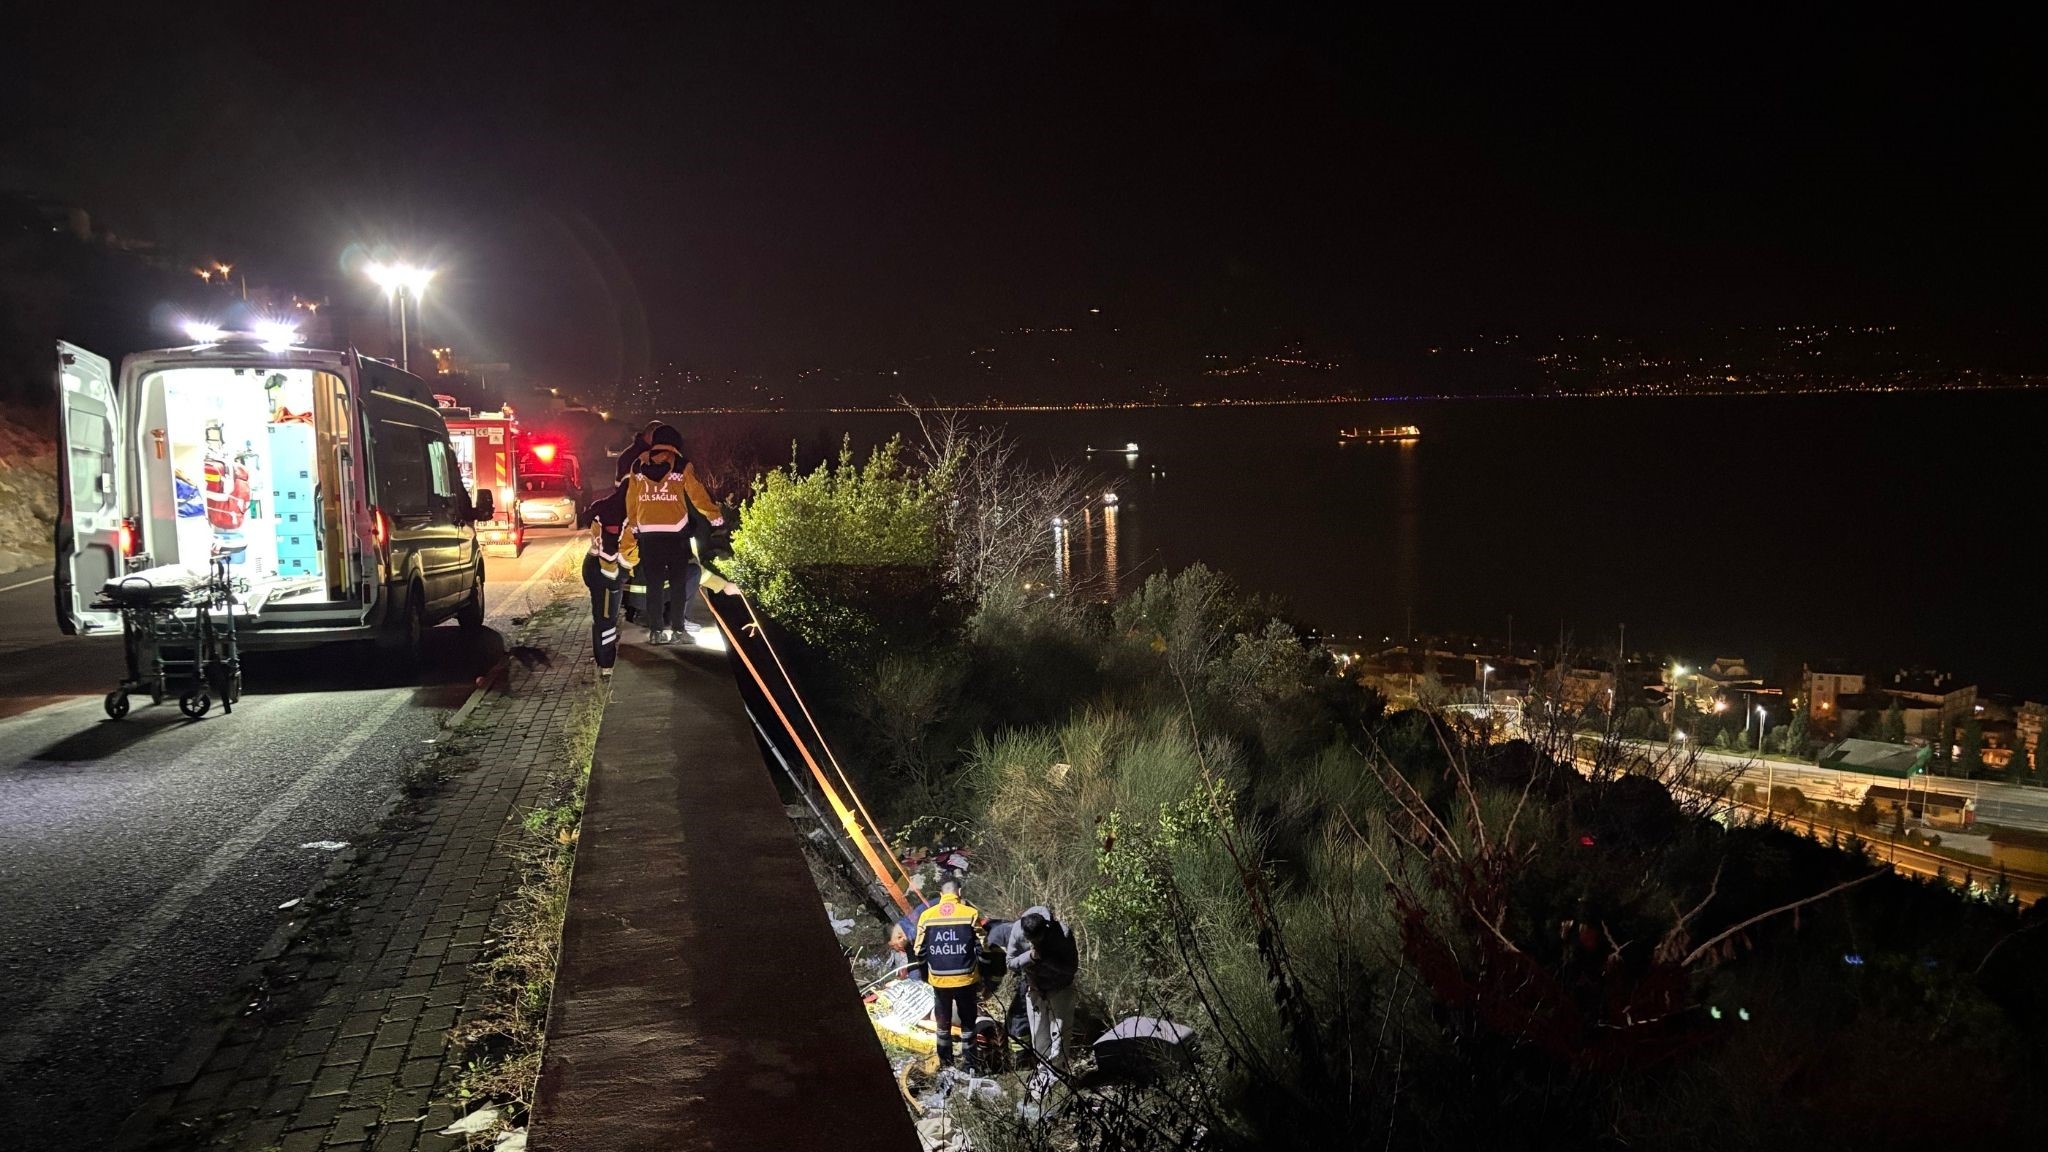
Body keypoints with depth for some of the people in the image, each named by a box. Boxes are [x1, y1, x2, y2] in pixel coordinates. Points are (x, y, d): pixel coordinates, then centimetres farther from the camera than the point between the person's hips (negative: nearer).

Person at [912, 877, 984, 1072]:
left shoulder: (926, 915, -3)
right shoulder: (970, 913, -9)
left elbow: (919, 951, 2)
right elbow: (981, 948, -8)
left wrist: (925, 969, 20)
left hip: (939, 980, 1)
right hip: (966, 979, -1)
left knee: (943, 1024, 17)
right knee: (967, 1024, 14)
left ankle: (945, 1064, 24)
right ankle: (970, 1065, 18)